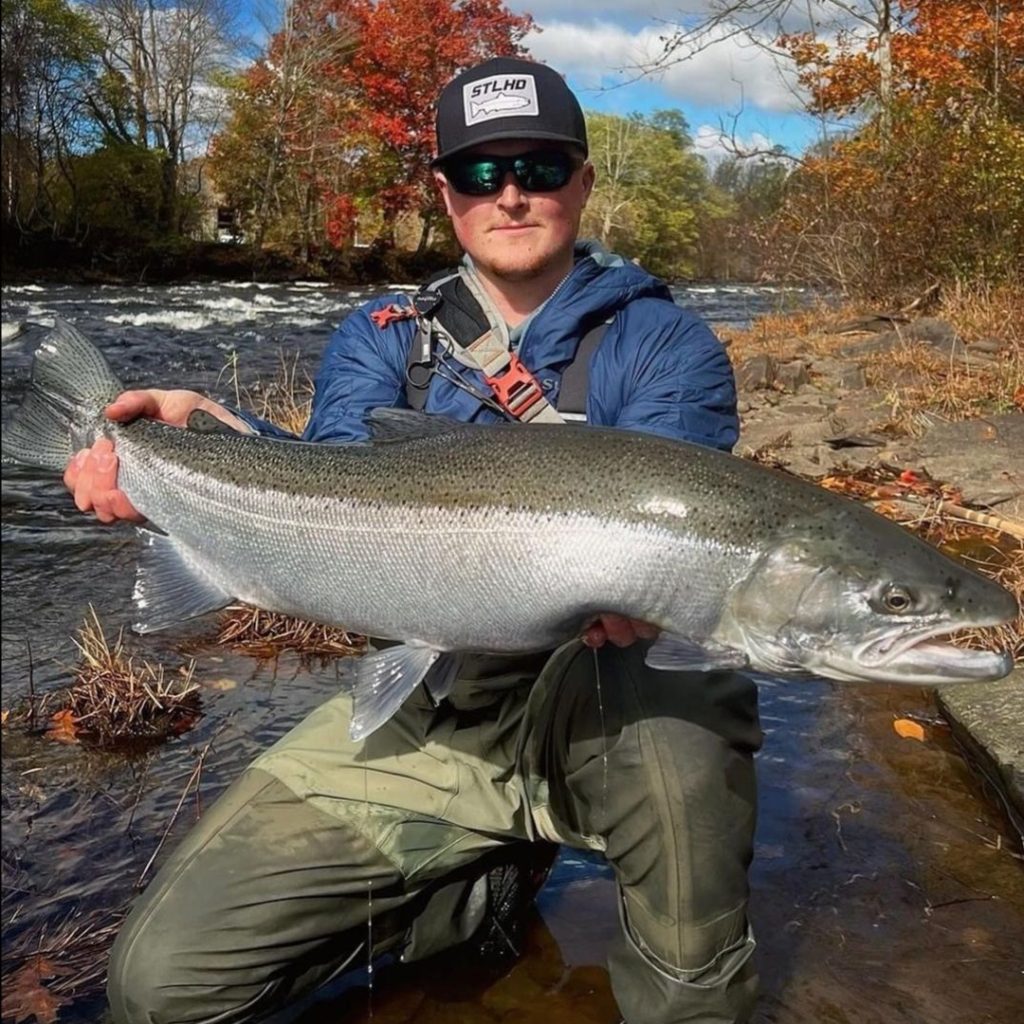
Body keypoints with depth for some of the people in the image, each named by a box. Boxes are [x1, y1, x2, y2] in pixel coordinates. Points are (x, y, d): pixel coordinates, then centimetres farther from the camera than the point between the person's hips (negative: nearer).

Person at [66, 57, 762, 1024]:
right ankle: (492, 880, 14)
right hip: (426, 701, 3)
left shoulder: (663, 344, -1)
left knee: (672, 717, -40)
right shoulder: (381, 338, 7)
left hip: (598, 685, -2)